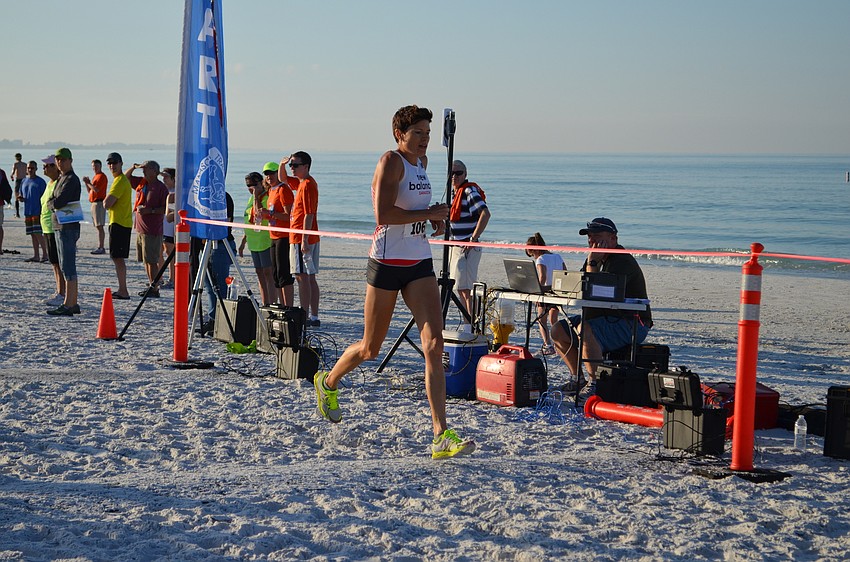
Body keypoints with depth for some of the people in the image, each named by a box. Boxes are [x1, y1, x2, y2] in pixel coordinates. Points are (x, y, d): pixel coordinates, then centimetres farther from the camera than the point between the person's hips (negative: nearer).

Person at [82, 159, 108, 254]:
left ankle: (100, 247, -15)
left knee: (99, 226, -12)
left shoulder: (102, 176, -9)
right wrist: (87, 183, 8)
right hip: (94, 203, 10)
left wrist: (88, 182, -6)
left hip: (99, 203, -10)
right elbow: (90, 191, 24)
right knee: (98, 227, 9)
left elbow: (96, 189, -20)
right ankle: (100, 247, 11)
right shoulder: (95, 177, 21)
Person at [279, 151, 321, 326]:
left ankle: (304, 317, -11)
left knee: (303, 276, -10)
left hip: (301, 239, -10)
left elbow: (309, 214, -20)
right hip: (311, 239, 10)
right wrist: (282, 165, 13)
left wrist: (304, 240, -24)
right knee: (310, 277, 10)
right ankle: (314, 317, 13)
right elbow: (282, 179, 33)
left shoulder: (307, 185, -14)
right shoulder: (301, 183, 16)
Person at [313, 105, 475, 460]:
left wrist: (433, 217, 13)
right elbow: (383, 214, -24)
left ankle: (442, 437, -15)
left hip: (419, 263, 6)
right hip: (387, 262, -6)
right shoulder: (391, 161, -12)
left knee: (434, 343, -10)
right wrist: (429, 213, -17)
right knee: (370, 349, 8)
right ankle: (328, 382, 42)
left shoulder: (421, 162, 12)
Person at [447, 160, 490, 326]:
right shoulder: (454, 192, 14)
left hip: (468, 248, -9)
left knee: (465, 288, -12)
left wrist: (473, 239, -25)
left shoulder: (470, 191, -13)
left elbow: (485, 214, -25)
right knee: (460, 289, 12)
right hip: (454, 248, 9)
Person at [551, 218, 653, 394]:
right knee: (558, 330, 3)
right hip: (604, 319, 10)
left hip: (632, 324, -10)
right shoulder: (598, 259, 14)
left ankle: (596, 383, -25)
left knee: (585, 330, -34)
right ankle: (577, 378, 12)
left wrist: (592, 262, -20)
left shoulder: (623, 261, -17)